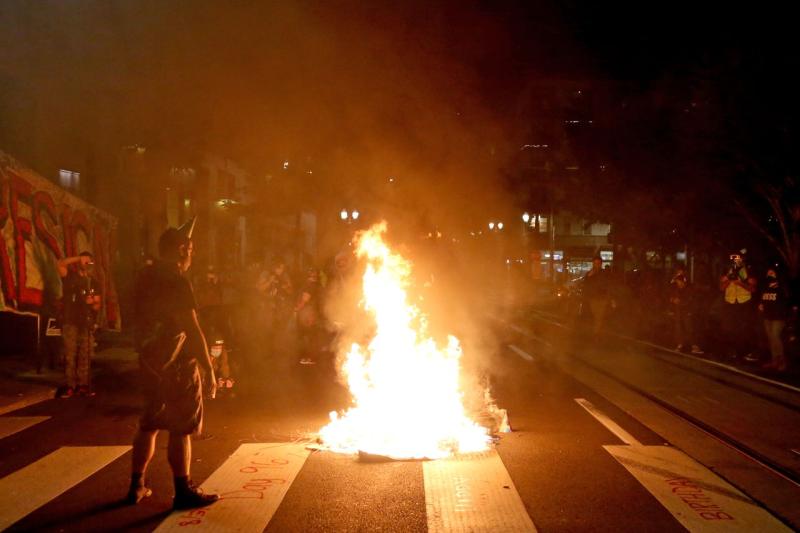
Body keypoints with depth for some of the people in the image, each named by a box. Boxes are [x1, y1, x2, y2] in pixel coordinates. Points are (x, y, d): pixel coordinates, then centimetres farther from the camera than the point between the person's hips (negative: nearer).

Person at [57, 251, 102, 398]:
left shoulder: (93, 282, 15)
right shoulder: (70, 276, 6)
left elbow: (97, 304, 12)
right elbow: (60, 263, -13)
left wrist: (93, 303, -10)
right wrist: (78, 258, -13)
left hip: (87, 323, 3)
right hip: (70, 321, -3)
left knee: (86, 355, 0)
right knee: (70, 355, -7)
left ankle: (83, 385, 5)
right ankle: (70, 386, -5)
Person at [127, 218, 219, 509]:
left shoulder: (144, 277, 7)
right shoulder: (177, 281, -18)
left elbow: (142, 321, 13)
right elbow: (192, 330, -21)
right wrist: (209, 370, -18)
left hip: (150, 362, 8)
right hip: (177, 364, -8)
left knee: (149, 424, 17)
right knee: (181, 429, 1)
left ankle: (136, 486, 25)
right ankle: (183, 492, 9)